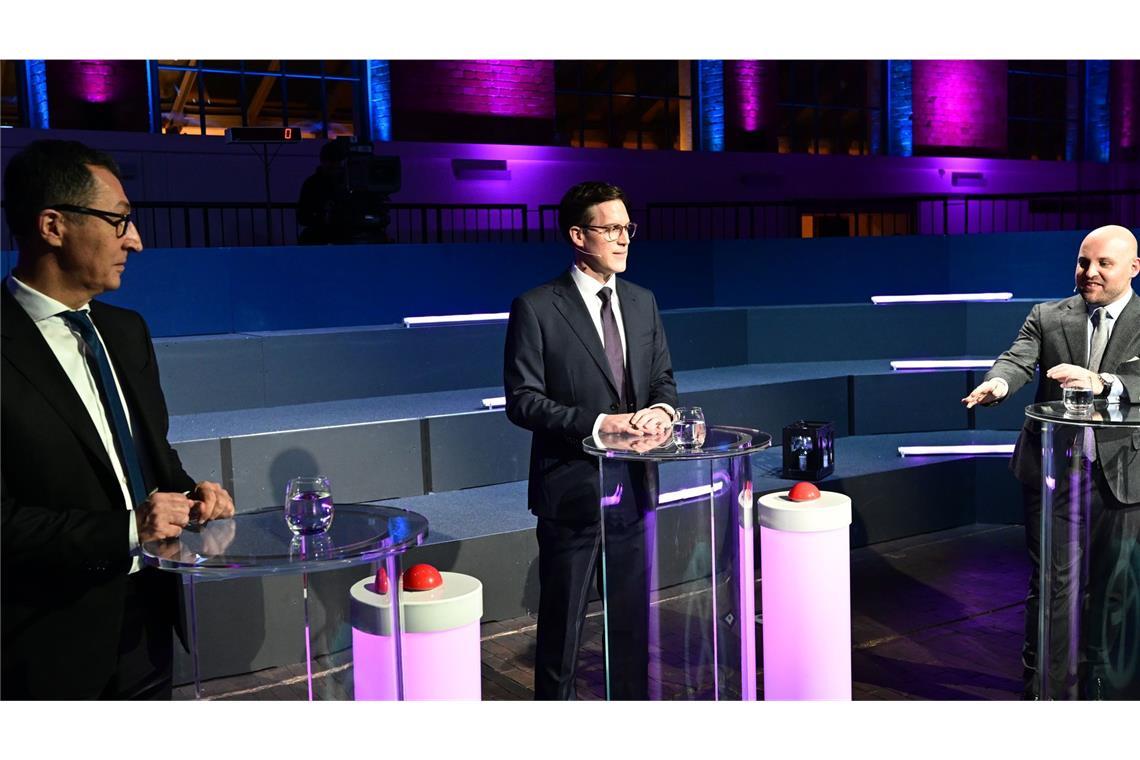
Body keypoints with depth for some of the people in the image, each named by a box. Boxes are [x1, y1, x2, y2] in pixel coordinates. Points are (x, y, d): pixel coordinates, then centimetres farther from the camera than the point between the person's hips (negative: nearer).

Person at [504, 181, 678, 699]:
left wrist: (660, 408, -10)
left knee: (634, 617, 18)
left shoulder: (642, 302, 8)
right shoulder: (536, 308, -10)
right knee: (561, 623, 8)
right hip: (573, 491, -5)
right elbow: (523, 402, -13)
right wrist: (598, 423, -23)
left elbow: (663, 376, 14)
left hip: (634, 486, 6)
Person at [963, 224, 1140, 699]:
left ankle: (1098, 683, 31)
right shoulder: (1048, 317, 4)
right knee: (1050, 584, 7)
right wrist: (998, 383, -35)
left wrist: (1102, 384, -34)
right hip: (1051, 470, 0)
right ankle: (1045, 686, 19)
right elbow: (1018, 359, -12)